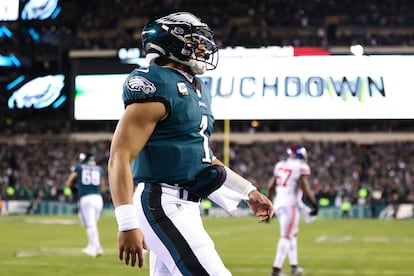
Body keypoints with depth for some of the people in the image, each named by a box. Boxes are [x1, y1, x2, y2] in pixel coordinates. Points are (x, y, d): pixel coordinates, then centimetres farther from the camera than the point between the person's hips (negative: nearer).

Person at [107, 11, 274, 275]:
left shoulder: (197, 90, 16)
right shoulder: (157, 87, -14)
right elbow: (120, 157, -20)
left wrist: (249, 192, 25)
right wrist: (128, 223, -29)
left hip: (185, 205, 10)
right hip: (163, 204, -10)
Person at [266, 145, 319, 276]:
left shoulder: (280, 165, 12)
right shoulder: (302, 167, -8)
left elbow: (271, 186, 15)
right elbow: (305, 189, -14)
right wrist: (314, 205, -3)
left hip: (278, 203, 7)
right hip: (290, 205, -7)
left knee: (293, 233, 21)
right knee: (286, 236, -4)